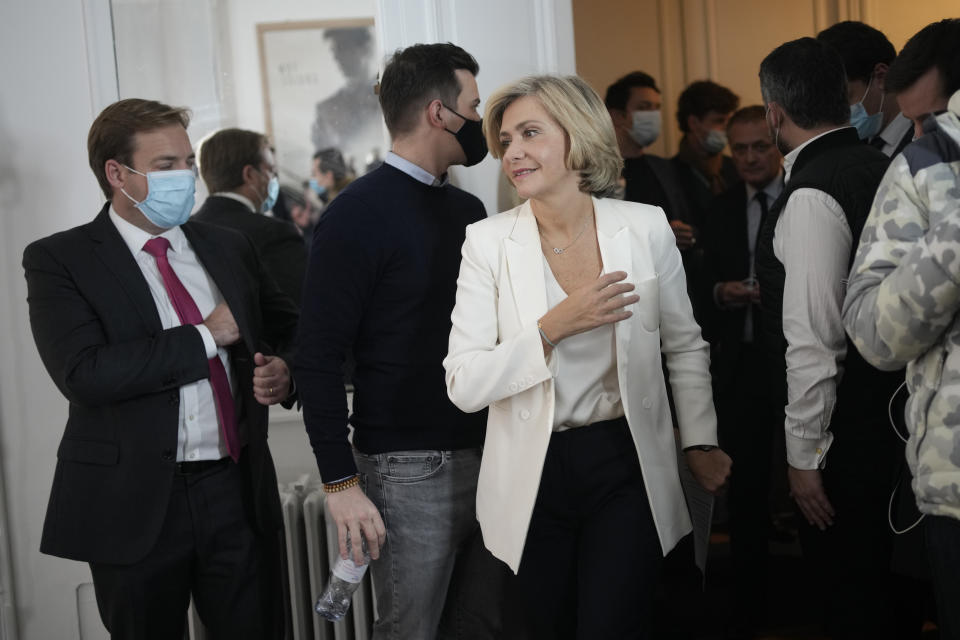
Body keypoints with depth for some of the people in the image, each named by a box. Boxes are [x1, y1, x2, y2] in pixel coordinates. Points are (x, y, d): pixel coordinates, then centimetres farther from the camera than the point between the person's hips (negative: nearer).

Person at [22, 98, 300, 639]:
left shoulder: (229, 248, 11)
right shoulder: (58, 261, -5)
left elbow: (291, 326, 22)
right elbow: (84, 374, -18)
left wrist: (285, 370, -2)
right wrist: (207, 336, -14)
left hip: (239, 490, 4)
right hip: (134, 504, -3)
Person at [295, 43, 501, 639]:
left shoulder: (468, 209, 13)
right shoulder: (358, 215, -9)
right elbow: (319, 357, -12)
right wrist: (340, 482, -16)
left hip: (486, 452, 7)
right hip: (411, 470, -7)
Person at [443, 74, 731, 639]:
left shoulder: (646, 228, -3)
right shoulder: (488, 242, -6)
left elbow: (684, 346, 10)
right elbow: (464, 385, -12)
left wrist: (700, 442, 11)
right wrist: (552, 329, -20)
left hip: (624, 470, 0)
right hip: (532, 480, 1)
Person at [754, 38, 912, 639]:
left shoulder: (811, 195, -20)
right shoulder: (878, 167, 6)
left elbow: (815, 340, -22)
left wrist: (806, 454, -16)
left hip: (846, 432, -9)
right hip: (888, 408, 9)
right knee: (877, 581, 20)